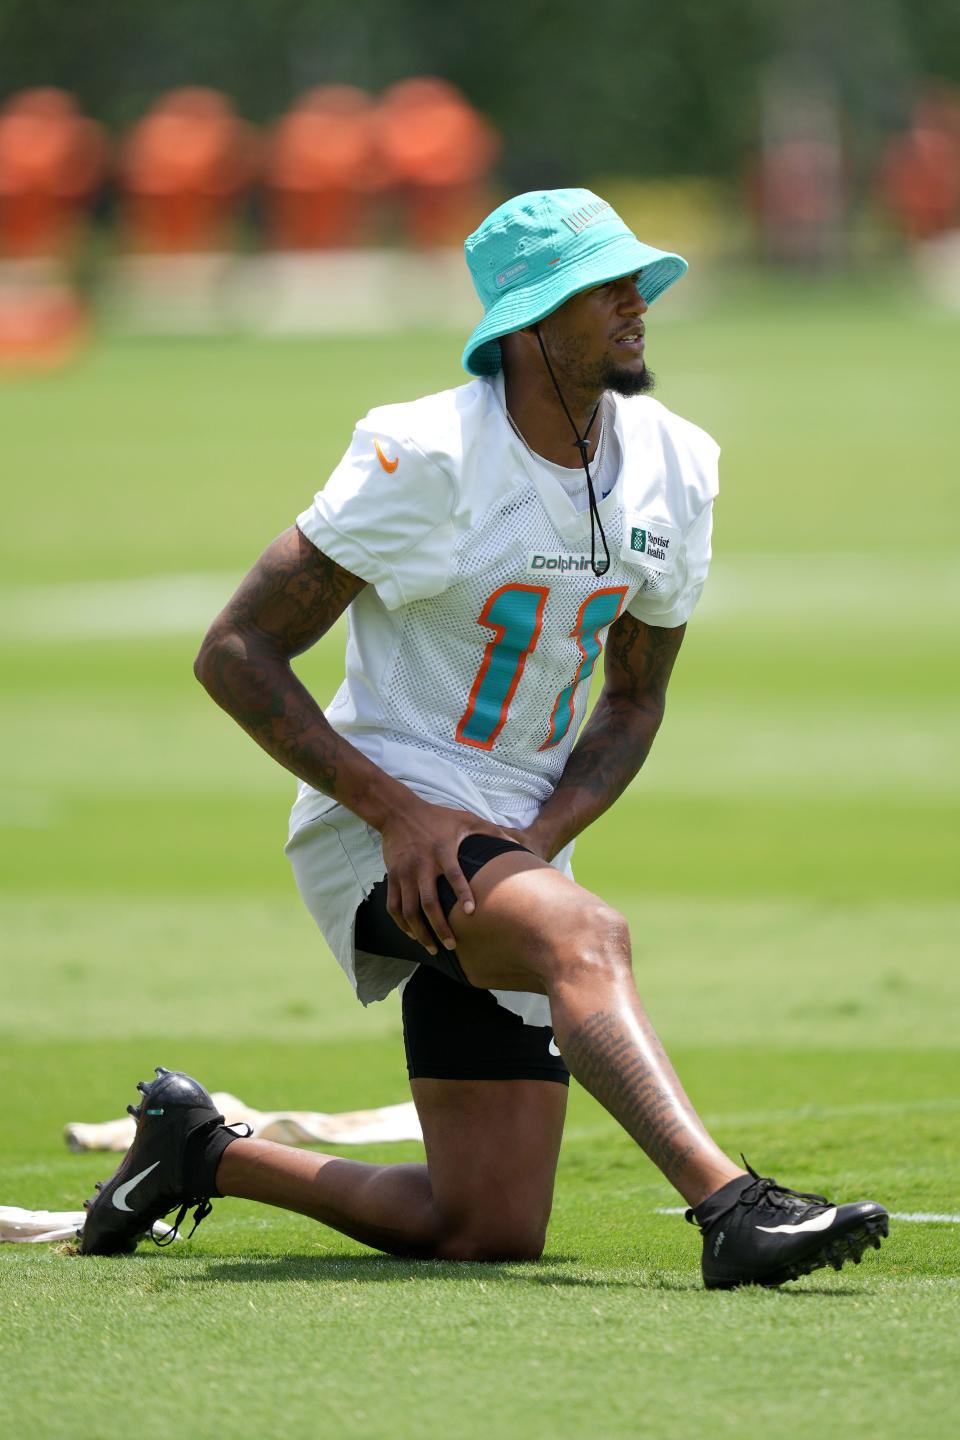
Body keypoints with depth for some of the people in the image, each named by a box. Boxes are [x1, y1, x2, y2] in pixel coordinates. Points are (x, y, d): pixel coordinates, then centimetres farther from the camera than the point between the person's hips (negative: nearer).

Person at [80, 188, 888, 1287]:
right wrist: (399, 813, -22)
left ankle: (197, 1152, 23)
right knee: (586, 937, -38)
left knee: (490, 1232, 2)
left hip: (515, 842, 7)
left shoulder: (673, 466, 2)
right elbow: (234, 654, -14)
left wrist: (535, 842, -7)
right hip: (378, 827, -7)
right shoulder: (427, 457, -16)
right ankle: (733, 1208, -52)